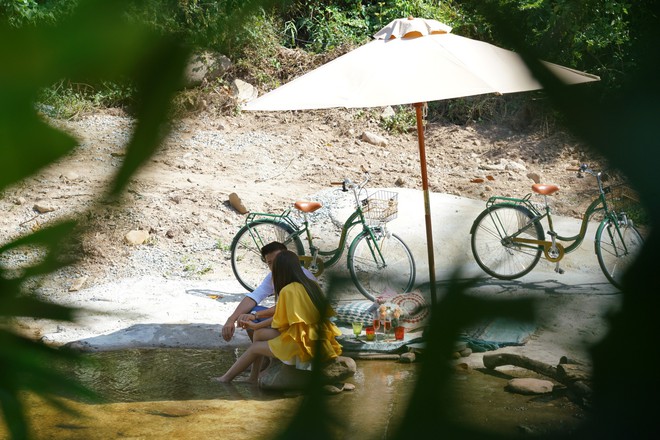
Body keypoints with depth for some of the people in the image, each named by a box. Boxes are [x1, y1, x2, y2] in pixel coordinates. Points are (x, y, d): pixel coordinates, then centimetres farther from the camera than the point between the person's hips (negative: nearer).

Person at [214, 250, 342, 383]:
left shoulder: (288, 290, -15)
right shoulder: (312, 285, 8)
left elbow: (278, 325, -5)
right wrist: (257, 325, 25)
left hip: (302, 344, -7)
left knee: (255, 347, 12)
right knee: (259, 333, 17)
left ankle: (226, 379, 27)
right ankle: (252, 379, 24)